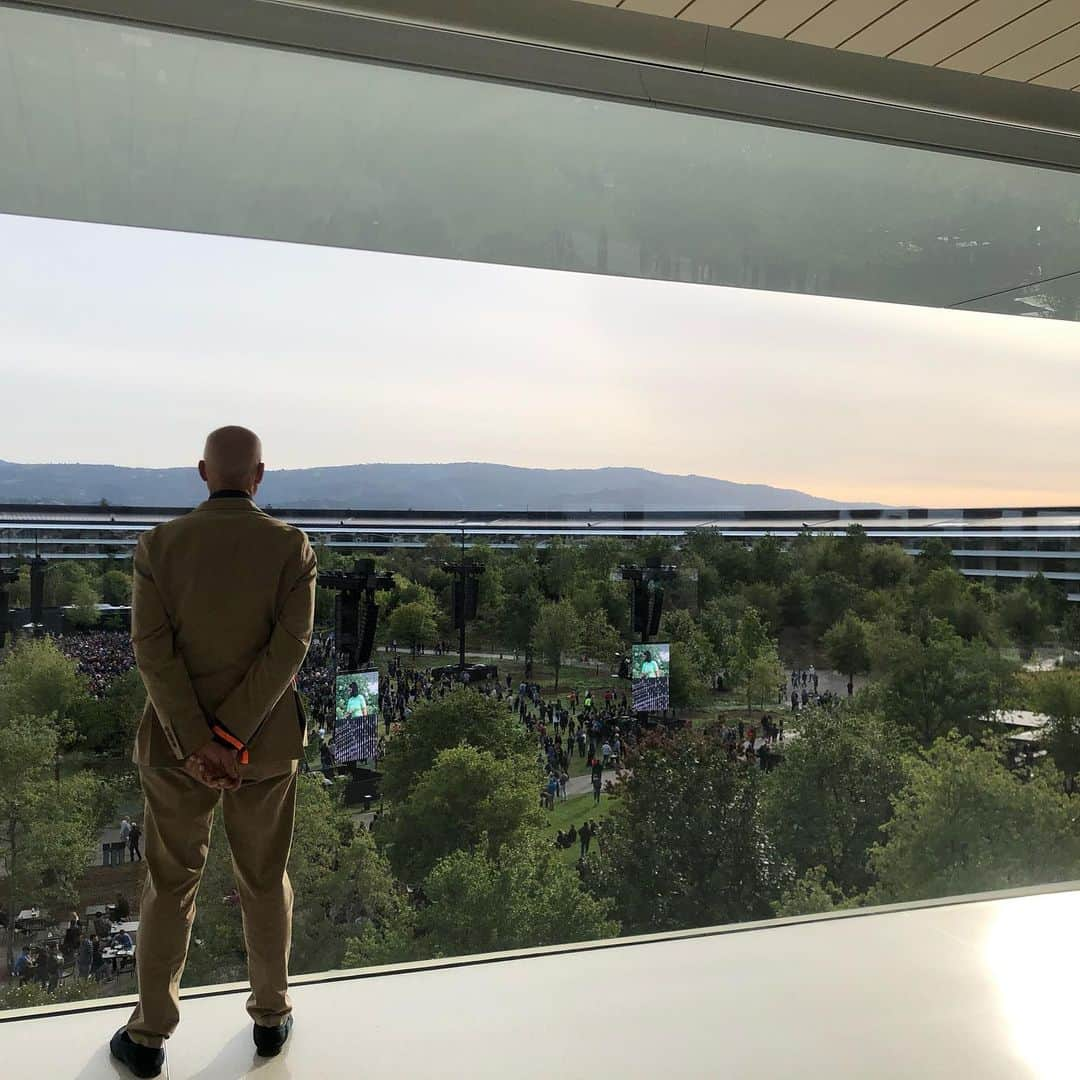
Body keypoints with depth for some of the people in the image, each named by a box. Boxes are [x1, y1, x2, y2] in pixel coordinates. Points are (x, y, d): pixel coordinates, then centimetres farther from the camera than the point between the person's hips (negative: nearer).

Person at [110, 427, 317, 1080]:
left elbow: (153, 648, -15)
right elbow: (290, 647, -18)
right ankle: (271, 1016, 32)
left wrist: (197, 743, -16)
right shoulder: (292, 547, -10)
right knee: (266, 880, 17)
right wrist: (231, 739, -17)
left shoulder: (159, 544, -8)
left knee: (171, 885, 14)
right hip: (267, 742, 0)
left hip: (176, 739, 0)